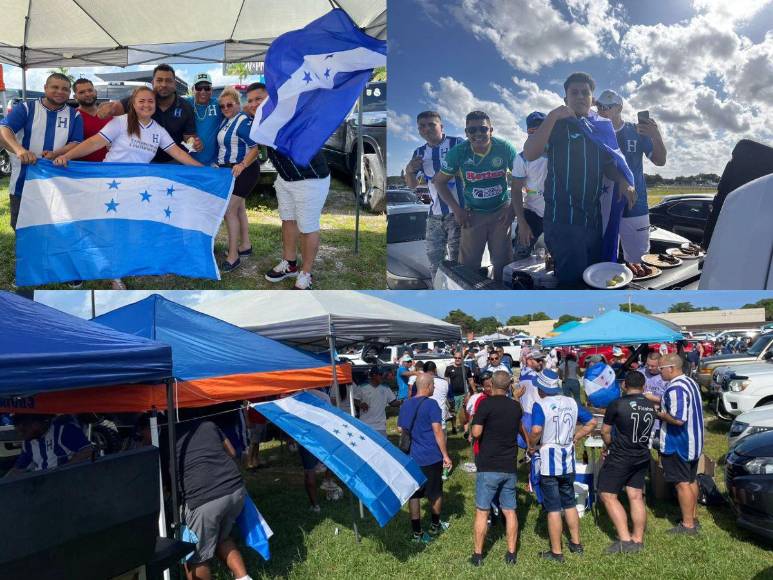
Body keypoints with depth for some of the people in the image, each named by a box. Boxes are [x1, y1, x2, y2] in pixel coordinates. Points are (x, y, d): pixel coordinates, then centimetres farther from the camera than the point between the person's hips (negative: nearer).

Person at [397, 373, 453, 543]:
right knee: (435, 493, 15)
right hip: (432, 457, -4)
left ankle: (417, 533, 10)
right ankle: (435, 526, 31)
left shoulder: (405, 405, 5)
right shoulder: (431, 404, -13)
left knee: (414, 494, 8)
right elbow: (437, 431, -16)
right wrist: (445, 455, -10)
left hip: (412, 457, 4)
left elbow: (400, 430, 12)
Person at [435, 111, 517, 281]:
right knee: (469, 264, 4)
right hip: (472, 214, 0)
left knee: (502, 261, 6)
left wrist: (512, 208, -8)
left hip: (501, 212, 0)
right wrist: (456, 209, -8)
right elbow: (440, 181, -1)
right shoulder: (458, 152, -11)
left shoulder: (505, 148, -11)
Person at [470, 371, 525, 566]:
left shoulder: (486, 404, -11)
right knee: (509, 511, 12)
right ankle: (511, 554, 15)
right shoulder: (516, 407, 6)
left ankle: (478, 554, 10)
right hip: (510, 467, 4)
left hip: (488, 467, -4)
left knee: (482, 511, 4)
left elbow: (476, 433, -16)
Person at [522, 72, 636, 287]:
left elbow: (608, 164, 24)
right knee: (573, 279, -9)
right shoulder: (556, 124, 1)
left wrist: (623, 182, 3)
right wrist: (553, 116, -20)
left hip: (593, 219, 6)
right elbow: (529, 154, -16)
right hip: (563, 219, -6)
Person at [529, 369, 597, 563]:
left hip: (549, 463, -6)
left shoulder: (540, 405, -16)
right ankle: (576, 543, 32)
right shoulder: (571, 403, 4)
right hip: (568, 462, 6)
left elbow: (536, 430, -31)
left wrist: (532, 445, -13)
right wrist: (574, 438, 11)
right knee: (569, 503, 21)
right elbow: (591, 422, 10)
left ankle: (556, 552, 11)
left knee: (553, 508, 2)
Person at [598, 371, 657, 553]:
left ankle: (625, 539, -1)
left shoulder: (617, 405, -16)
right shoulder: (650, 406, 1)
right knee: (636, 497, 12)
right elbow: (647, 431, 9)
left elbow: (605, 431, -8)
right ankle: (638, 540, 18)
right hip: (642, 457, 6)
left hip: (620, 457, -6)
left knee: (608, 495, 3)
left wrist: (609, 445, 11)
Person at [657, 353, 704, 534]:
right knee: (691, 481, 18)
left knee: (682, 483, -1)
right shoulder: (690, 382, 9)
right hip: (693, 442, 10)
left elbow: (678, 419, -30)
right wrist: (662, 405, 12)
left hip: (678, 444, -10)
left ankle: (687, 525, 6)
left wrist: (660, 414, -14)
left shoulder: (676, 388, -24)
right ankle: (692, 518, 29)